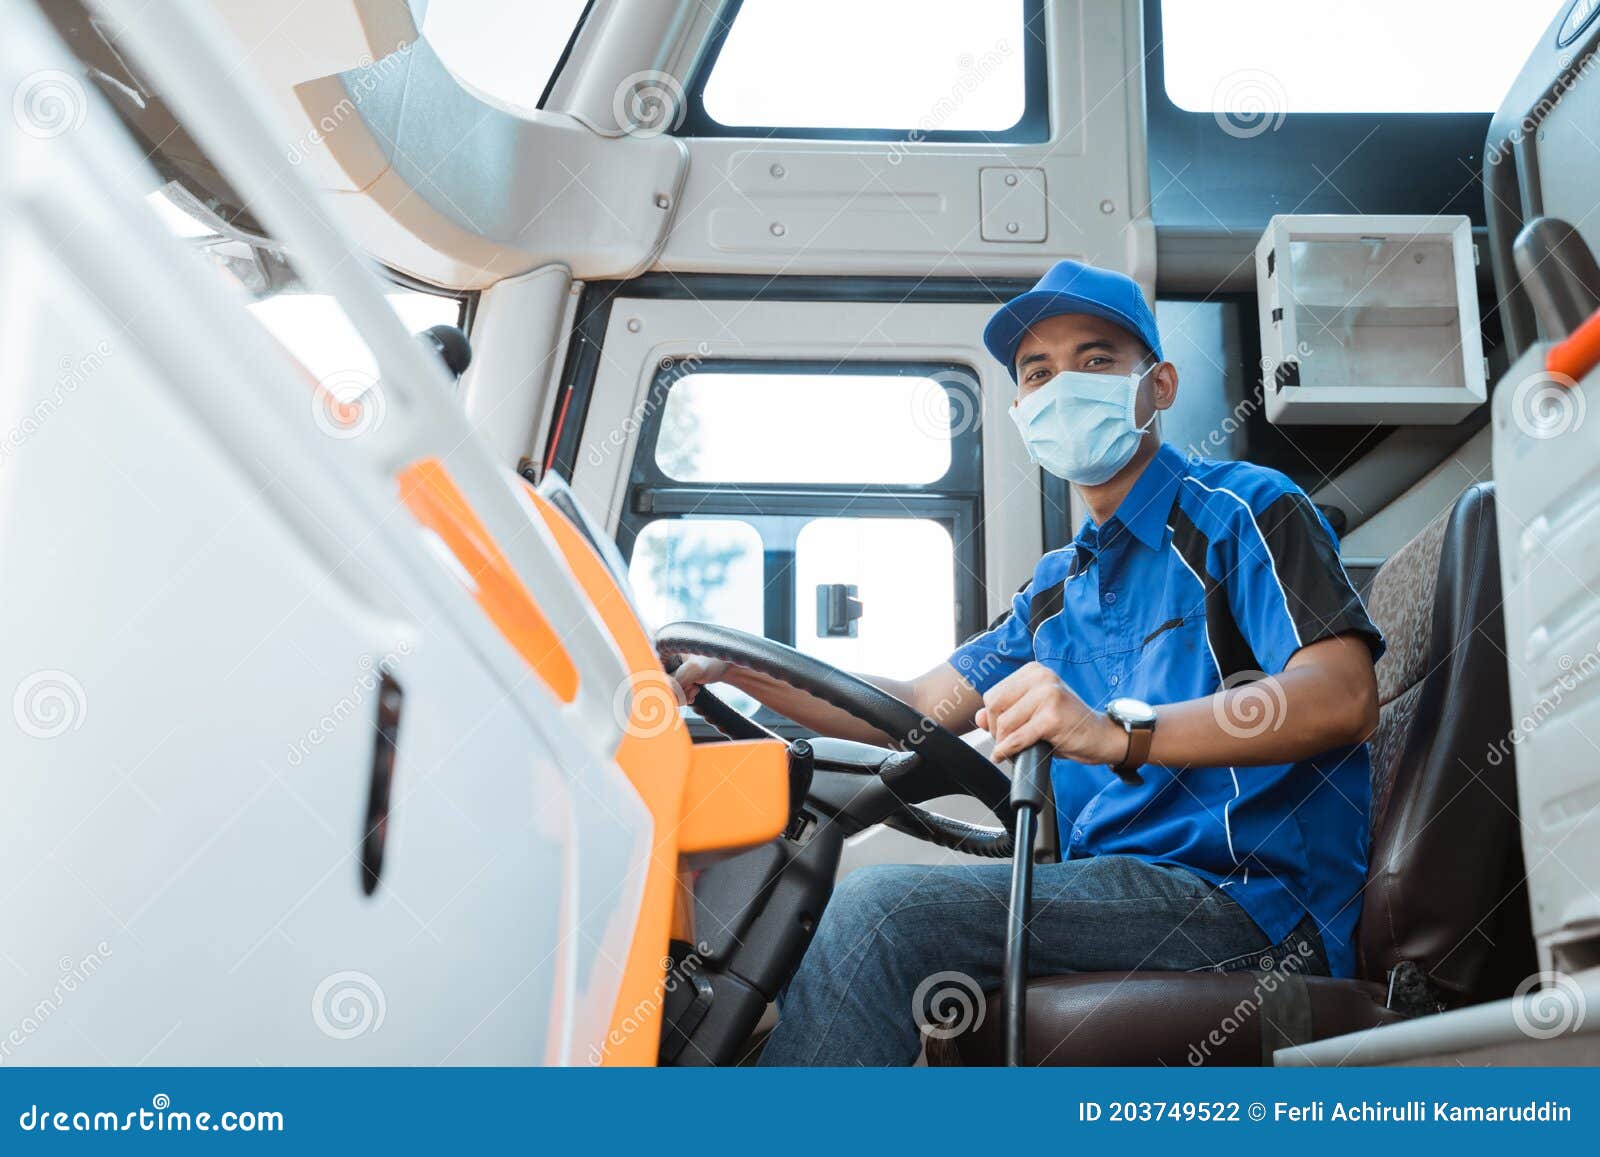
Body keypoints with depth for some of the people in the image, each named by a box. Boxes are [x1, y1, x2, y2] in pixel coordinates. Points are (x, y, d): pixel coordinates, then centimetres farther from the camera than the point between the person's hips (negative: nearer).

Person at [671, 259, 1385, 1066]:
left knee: (883, 909, -25)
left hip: (1249, 902, -8)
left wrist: (1117, 733, -33)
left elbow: (1343, 697, -18)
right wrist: (734, 667, 10)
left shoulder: (1242, 510, -1)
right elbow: (924, 708, 24)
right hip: (1115, 893, 8)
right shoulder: (1058, 587, 24)